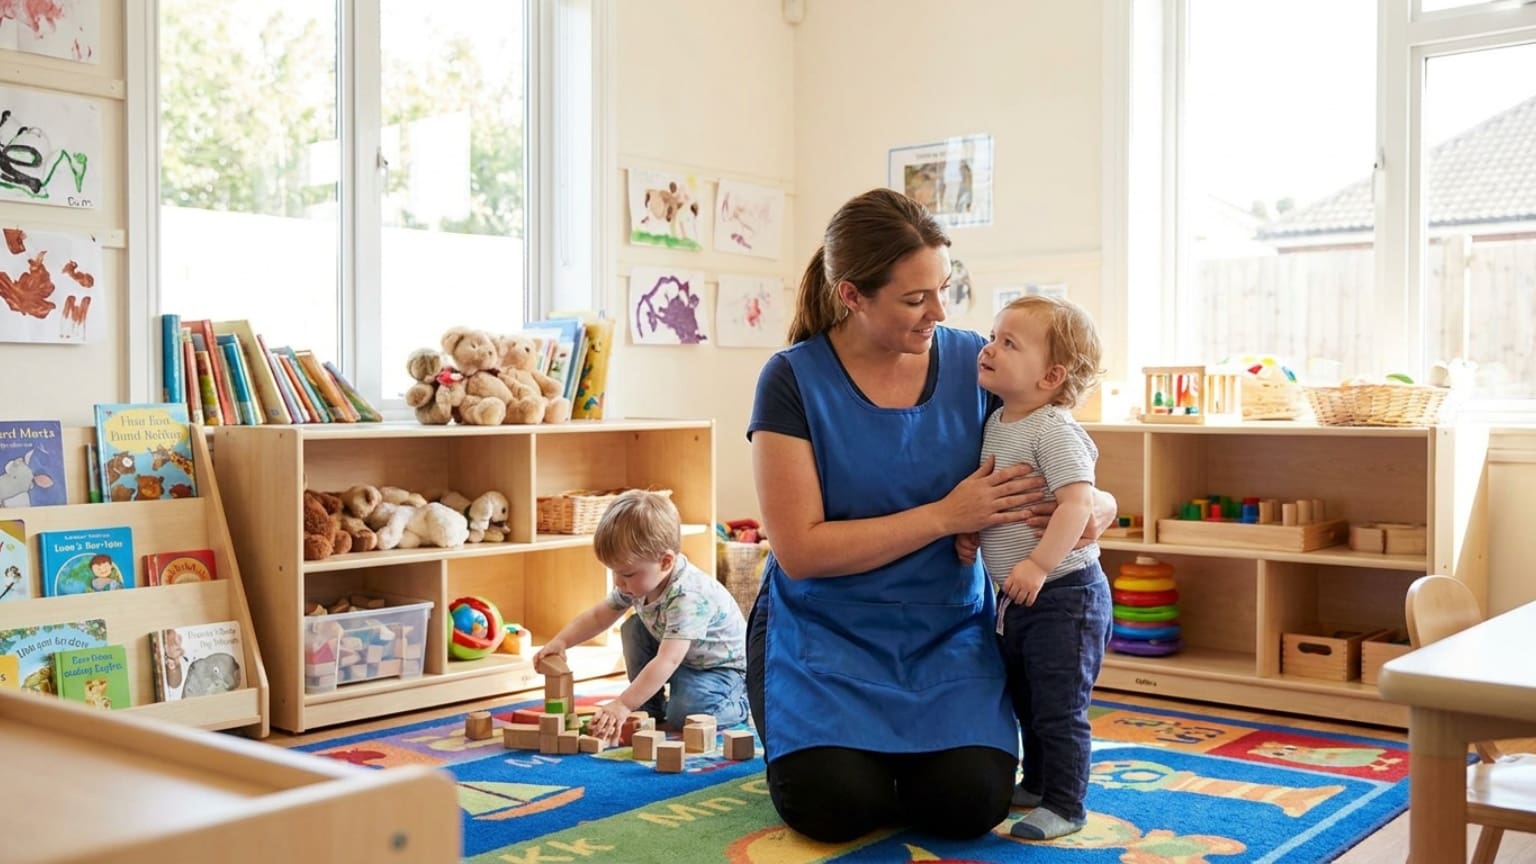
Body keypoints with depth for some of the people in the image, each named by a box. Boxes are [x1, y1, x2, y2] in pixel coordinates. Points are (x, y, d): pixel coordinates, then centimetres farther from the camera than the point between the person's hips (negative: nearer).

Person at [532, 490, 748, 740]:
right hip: (683, 661, 8)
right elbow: (598, 616, 2)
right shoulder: (637, 582, -12)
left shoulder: (689, 598, -38)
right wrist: (560, 641, -14)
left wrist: (623, 705, -48)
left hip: (722, 666, -8)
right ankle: (650, 707, 5)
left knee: (684, 714, -28)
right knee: (634, 628, -5)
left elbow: (667, 661, -44)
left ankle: (739, 703, 2)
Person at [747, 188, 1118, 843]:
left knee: (969, 803, -19)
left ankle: (908, 750, 15)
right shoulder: (794, 380, -11)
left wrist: (1095, 503, -16)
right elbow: (801, 550, -17)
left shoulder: (972, 362, -2)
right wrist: (947, 515, -21)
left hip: (946, 629, 3)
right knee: (836, 807, -23)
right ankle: (812, 751, 13)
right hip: (825, 631, -2)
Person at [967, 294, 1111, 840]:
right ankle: (1036, 784, 39)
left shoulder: (1053, 431, -19)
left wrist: (1039, 564, -33)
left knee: (1059, 706, -1)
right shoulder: (995, 425, 8)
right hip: (1015, 595, 10)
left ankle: (1064, 807, 11)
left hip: (1062, 592, -9)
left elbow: (1077, 502, -28)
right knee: (1025, 700, 22)